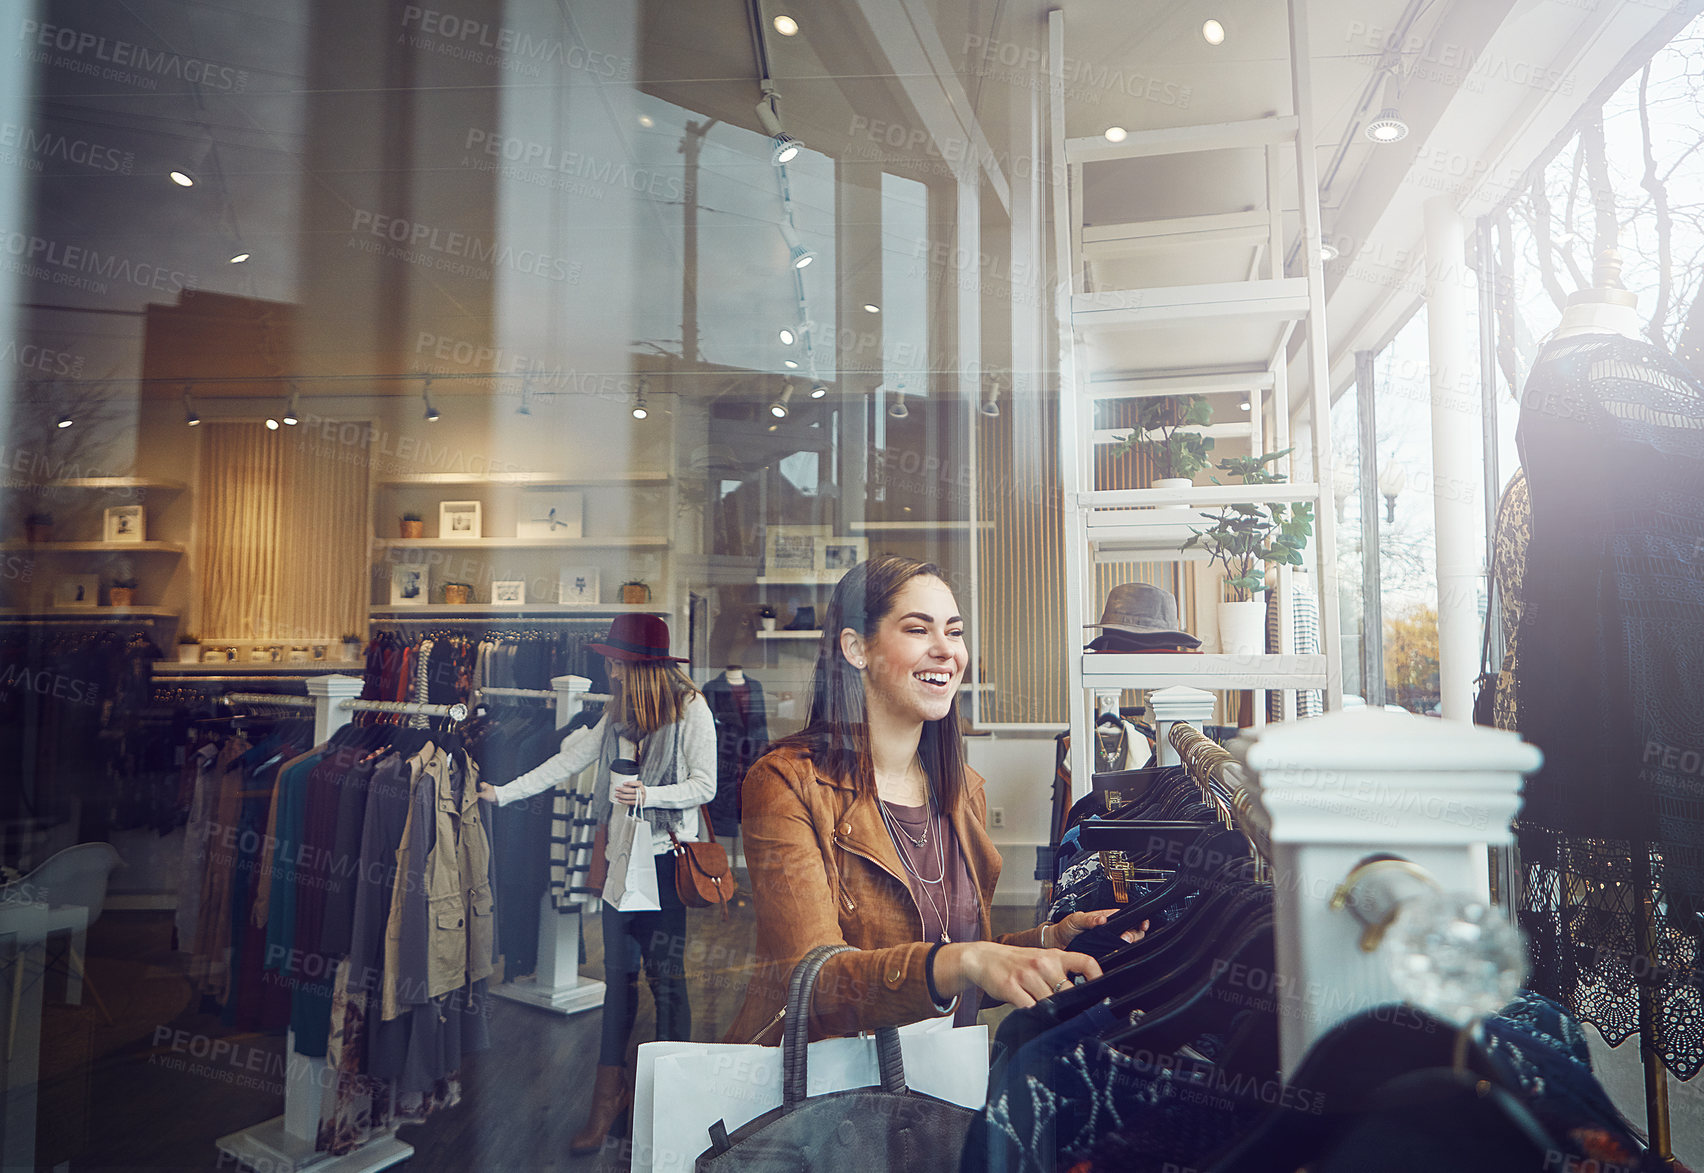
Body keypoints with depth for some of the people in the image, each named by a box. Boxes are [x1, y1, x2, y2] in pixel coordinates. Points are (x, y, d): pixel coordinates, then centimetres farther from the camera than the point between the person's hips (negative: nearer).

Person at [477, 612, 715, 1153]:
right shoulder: (618, 712, 11)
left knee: (666, 972, 0)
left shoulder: (690, 709, -7)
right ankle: (610, 1093, 15)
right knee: (619, 972, 7)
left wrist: (648, 794, -19)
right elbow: (567, 762, 14)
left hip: (668, 855, -5)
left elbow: (705, 785, -7)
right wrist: (502, 793, 12)